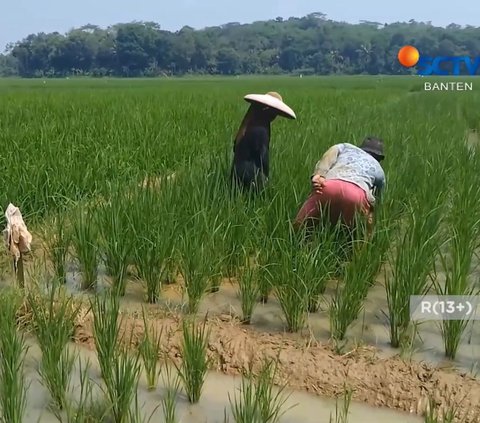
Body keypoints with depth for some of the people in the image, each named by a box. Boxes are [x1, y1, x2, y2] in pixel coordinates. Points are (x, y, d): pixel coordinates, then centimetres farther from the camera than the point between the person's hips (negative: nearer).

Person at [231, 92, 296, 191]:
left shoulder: (249, 125, 9)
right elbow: (262, 157, -14)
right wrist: (265, 178, 0)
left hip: (238, 174, 9)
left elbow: (236, 148, 16)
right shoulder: (260, 129, -17)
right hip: (250, 178, -9)